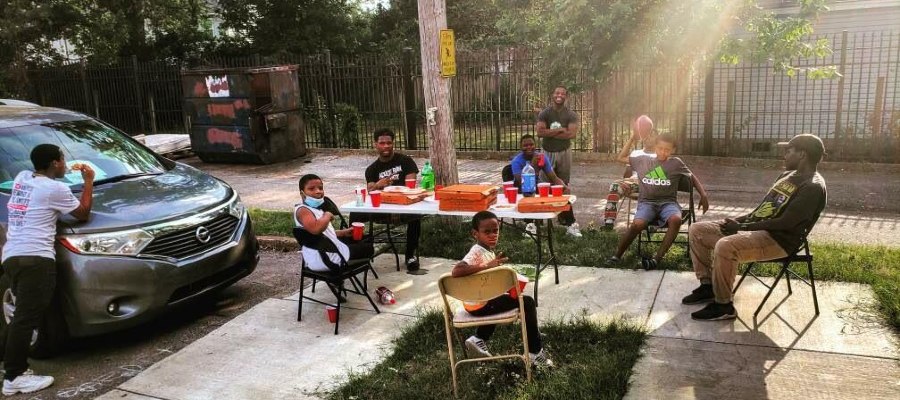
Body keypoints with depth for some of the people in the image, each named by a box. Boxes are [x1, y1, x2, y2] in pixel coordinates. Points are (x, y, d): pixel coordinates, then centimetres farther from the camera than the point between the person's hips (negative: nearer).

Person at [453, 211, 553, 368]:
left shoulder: (487, 251, 4)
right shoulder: (476, 253, -23)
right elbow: (456, 271, -39)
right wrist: (487, 266, -36)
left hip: (480, 300, 9)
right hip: (480, 305, -9)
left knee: (502, 301, 38)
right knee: (527, 303, -6)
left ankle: (479, 339, 32)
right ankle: (535, 352, 6)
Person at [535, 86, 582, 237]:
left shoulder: (571, 115, -3)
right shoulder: (544, 113, -2)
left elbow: (572, 134, -17)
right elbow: (540, 132, -16)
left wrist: (550, 132, -15)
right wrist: (559, 130, -16)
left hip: (564, 152, 0)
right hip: (547, 153, 0)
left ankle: (564, 216, 4)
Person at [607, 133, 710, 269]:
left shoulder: (676, 163, 11)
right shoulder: (643, 160, 14)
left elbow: (692, 178, 20)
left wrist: (704, 195, 4)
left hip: (668, 202, 0)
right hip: (647, 202, 0)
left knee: (676, 220, -37)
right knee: (637, 224, -33)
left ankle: (657, 258, -33)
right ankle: (617, 256, -16)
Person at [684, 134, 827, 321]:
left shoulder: (813, 187, -14)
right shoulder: (787, 175, 17)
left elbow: (785, 223, -21)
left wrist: (743, 227, -17)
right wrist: (739, 221, 3)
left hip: (778, 240, -10)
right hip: (756, 228, 10)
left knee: (725, 247, -36)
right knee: (697, 230, 2)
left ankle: (723, 306, -19)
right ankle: (707, 285, 10)